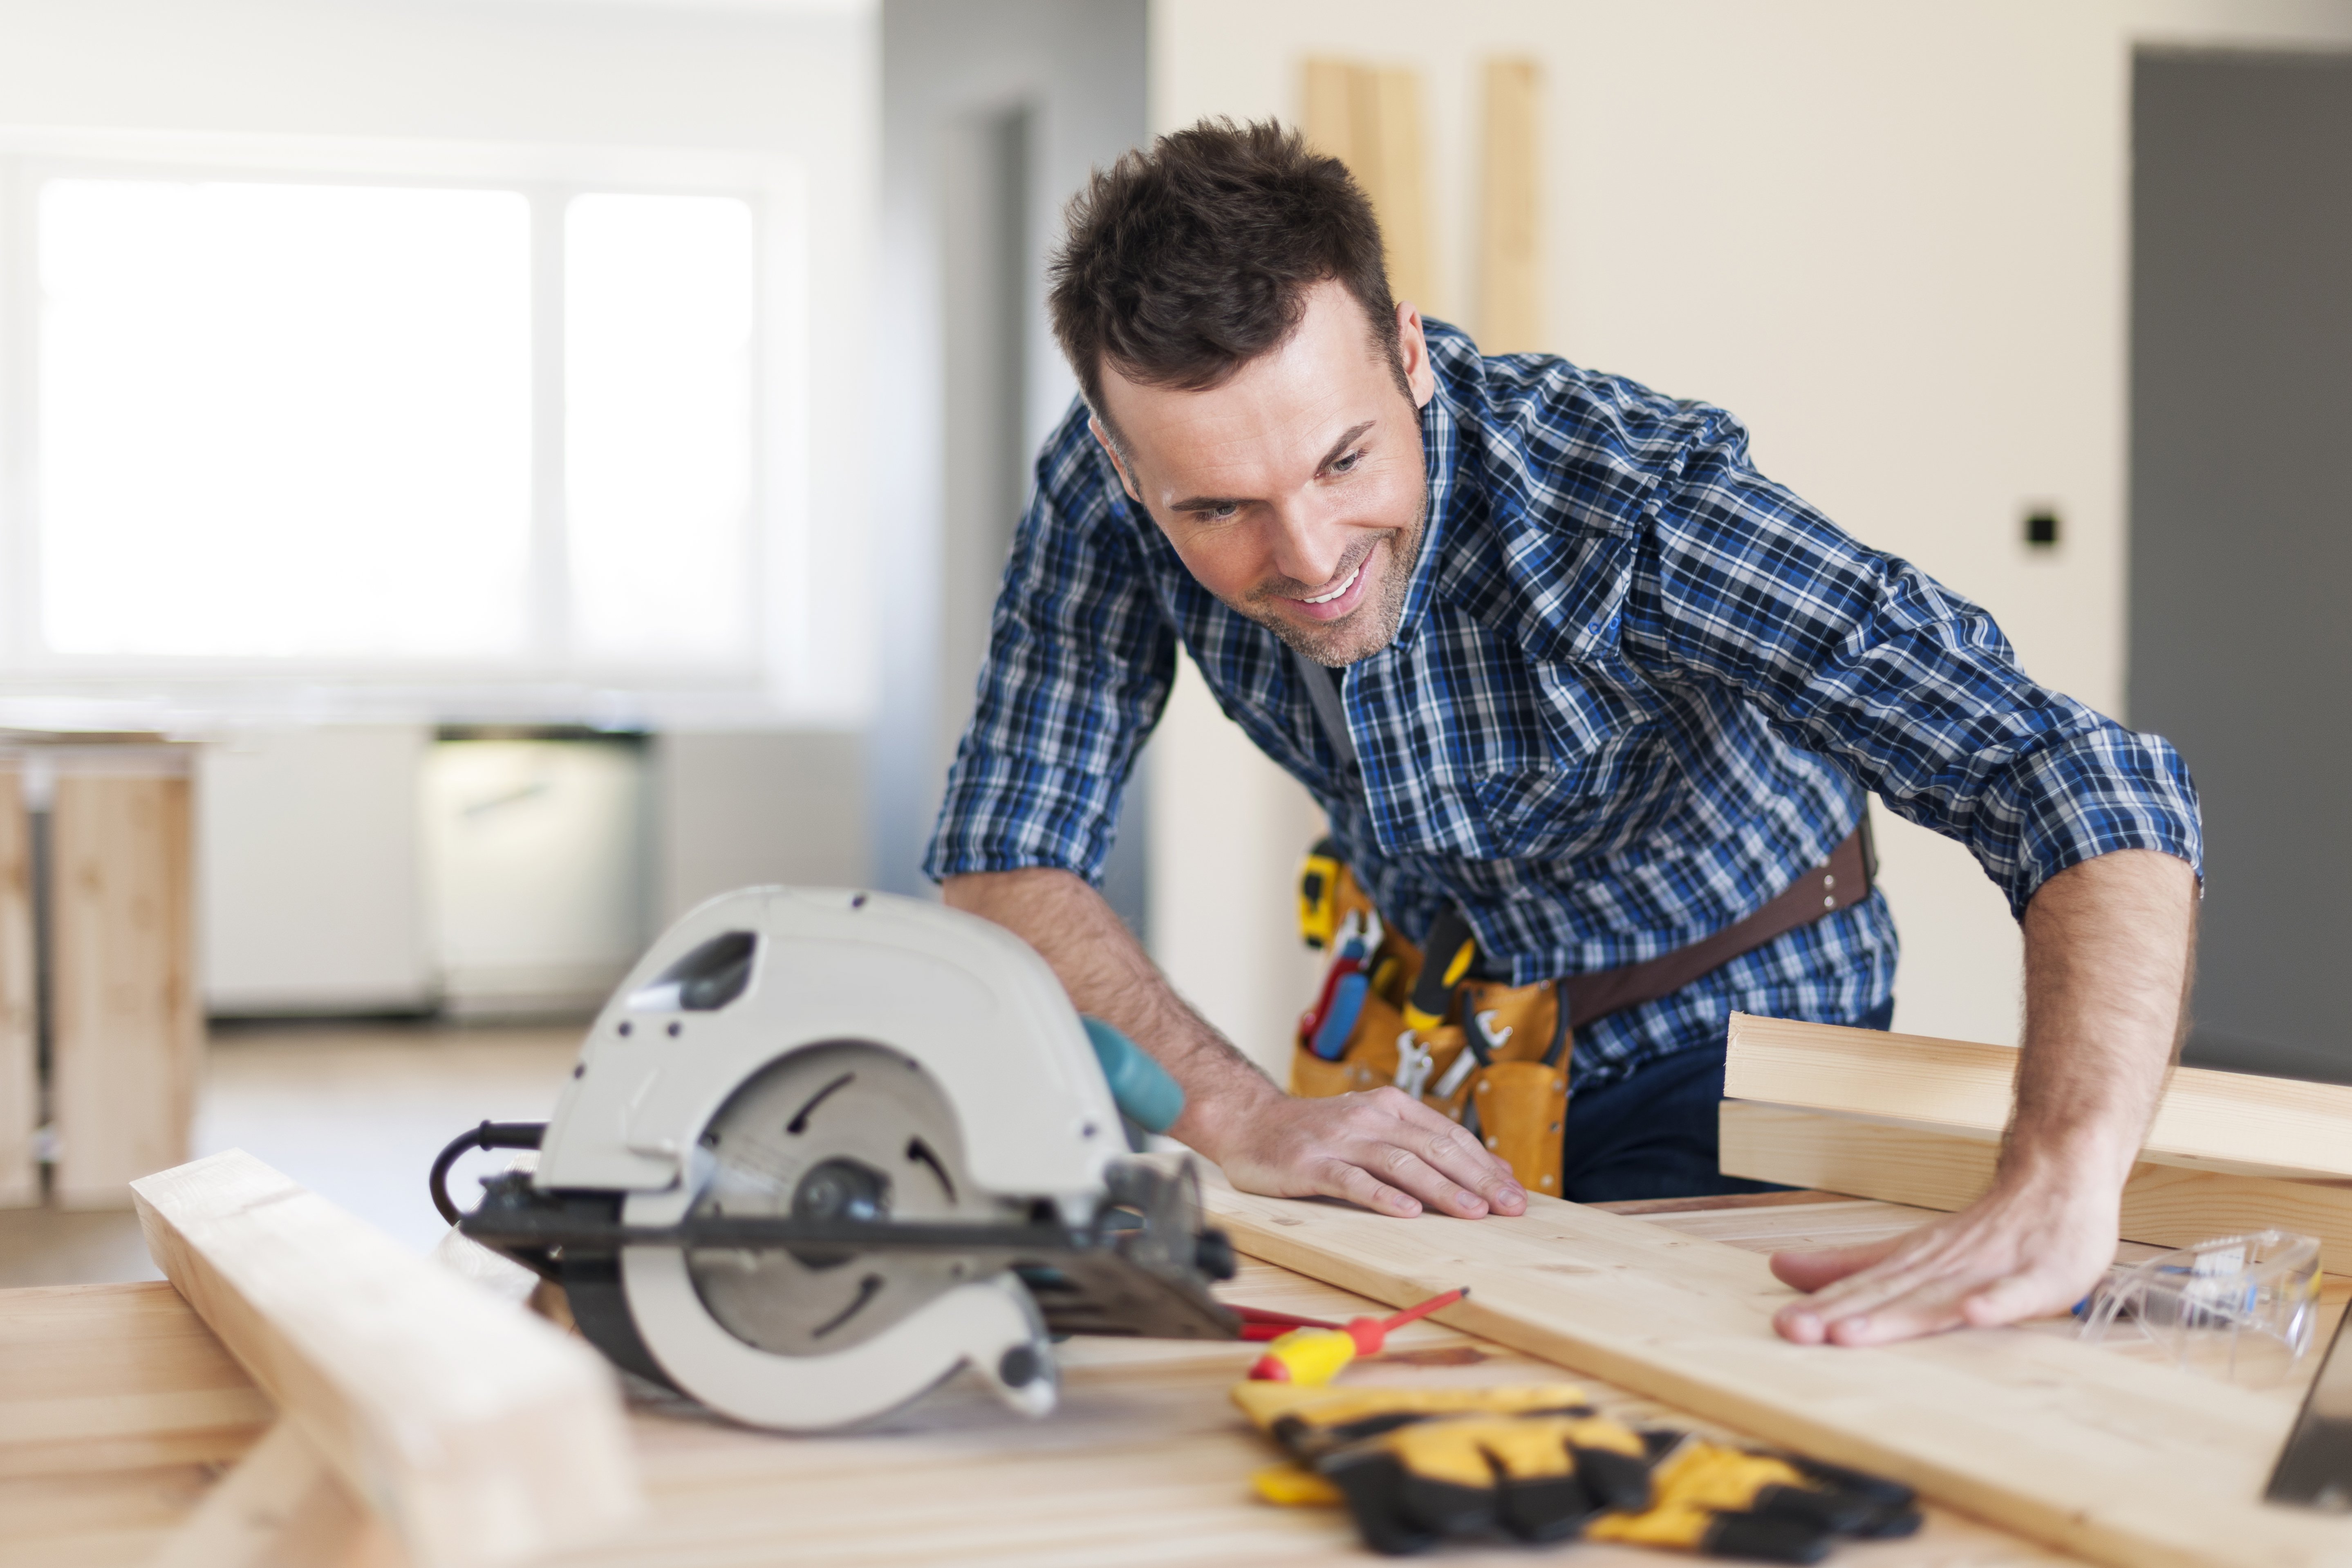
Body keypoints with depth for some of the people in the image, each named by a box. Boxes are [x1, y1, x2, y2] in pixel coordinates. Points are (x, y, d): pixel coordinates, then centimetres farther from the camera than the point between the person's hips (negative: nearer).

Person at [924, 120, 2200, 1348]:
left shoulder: (1629, 501, -36)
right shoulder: (1104, 493, -22)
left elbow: (2090, 789, -42)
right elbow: (1003, 863, -18)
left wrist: (2056, 1193, -59)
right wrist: (1241, 1116, -34)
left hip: (1727, 1054, -4)